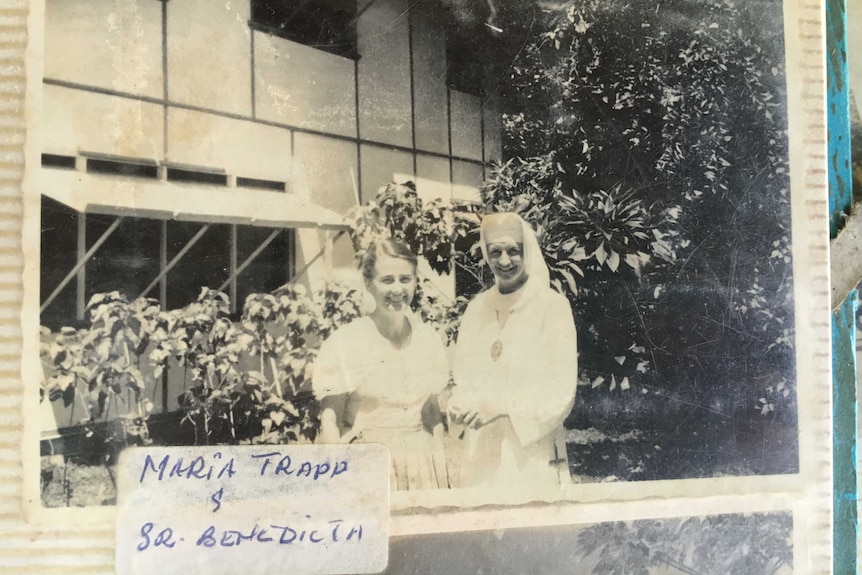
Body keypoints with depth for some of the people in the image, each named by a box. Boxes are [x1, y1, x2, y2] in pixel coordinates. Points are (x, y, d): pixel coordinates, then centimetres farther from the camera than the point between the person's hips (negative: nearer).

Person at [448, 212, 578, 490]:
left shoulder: (553, 306, -7)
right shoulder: (477, 307, 8)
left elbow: (561, 392, -10)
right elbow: (464, 377, 13)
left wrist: (499, 405, -19)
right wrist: (458, 405, -8)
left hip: (530, 454, -4)